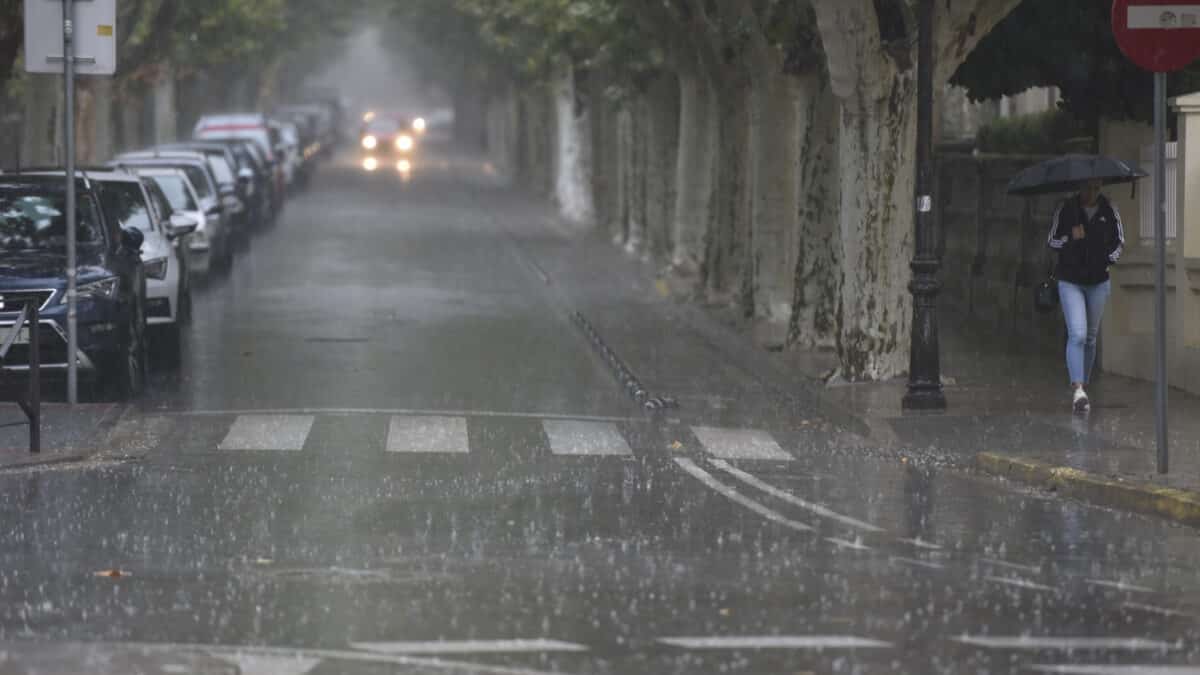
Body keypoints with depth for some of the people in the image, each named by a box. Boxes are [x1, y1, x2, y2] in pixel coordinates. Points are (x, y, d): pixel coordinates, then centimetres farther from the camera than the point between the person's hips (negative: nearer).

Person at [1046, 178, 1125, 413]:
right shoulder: (1066, 208, -6)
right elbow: (1052, 241, 0)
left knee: (1090, 337, 12)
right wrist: (1070, 238, -19)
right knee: (1077, 334, -17)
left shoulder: (1109, 210, -1)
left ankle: (1083, 387, 25)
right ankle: (1078, 390, -24)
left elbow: (1120, 241, 10)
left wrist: (1111, 259, -9)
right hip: (1070, 281, -3)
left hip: (1098, 281, 3)